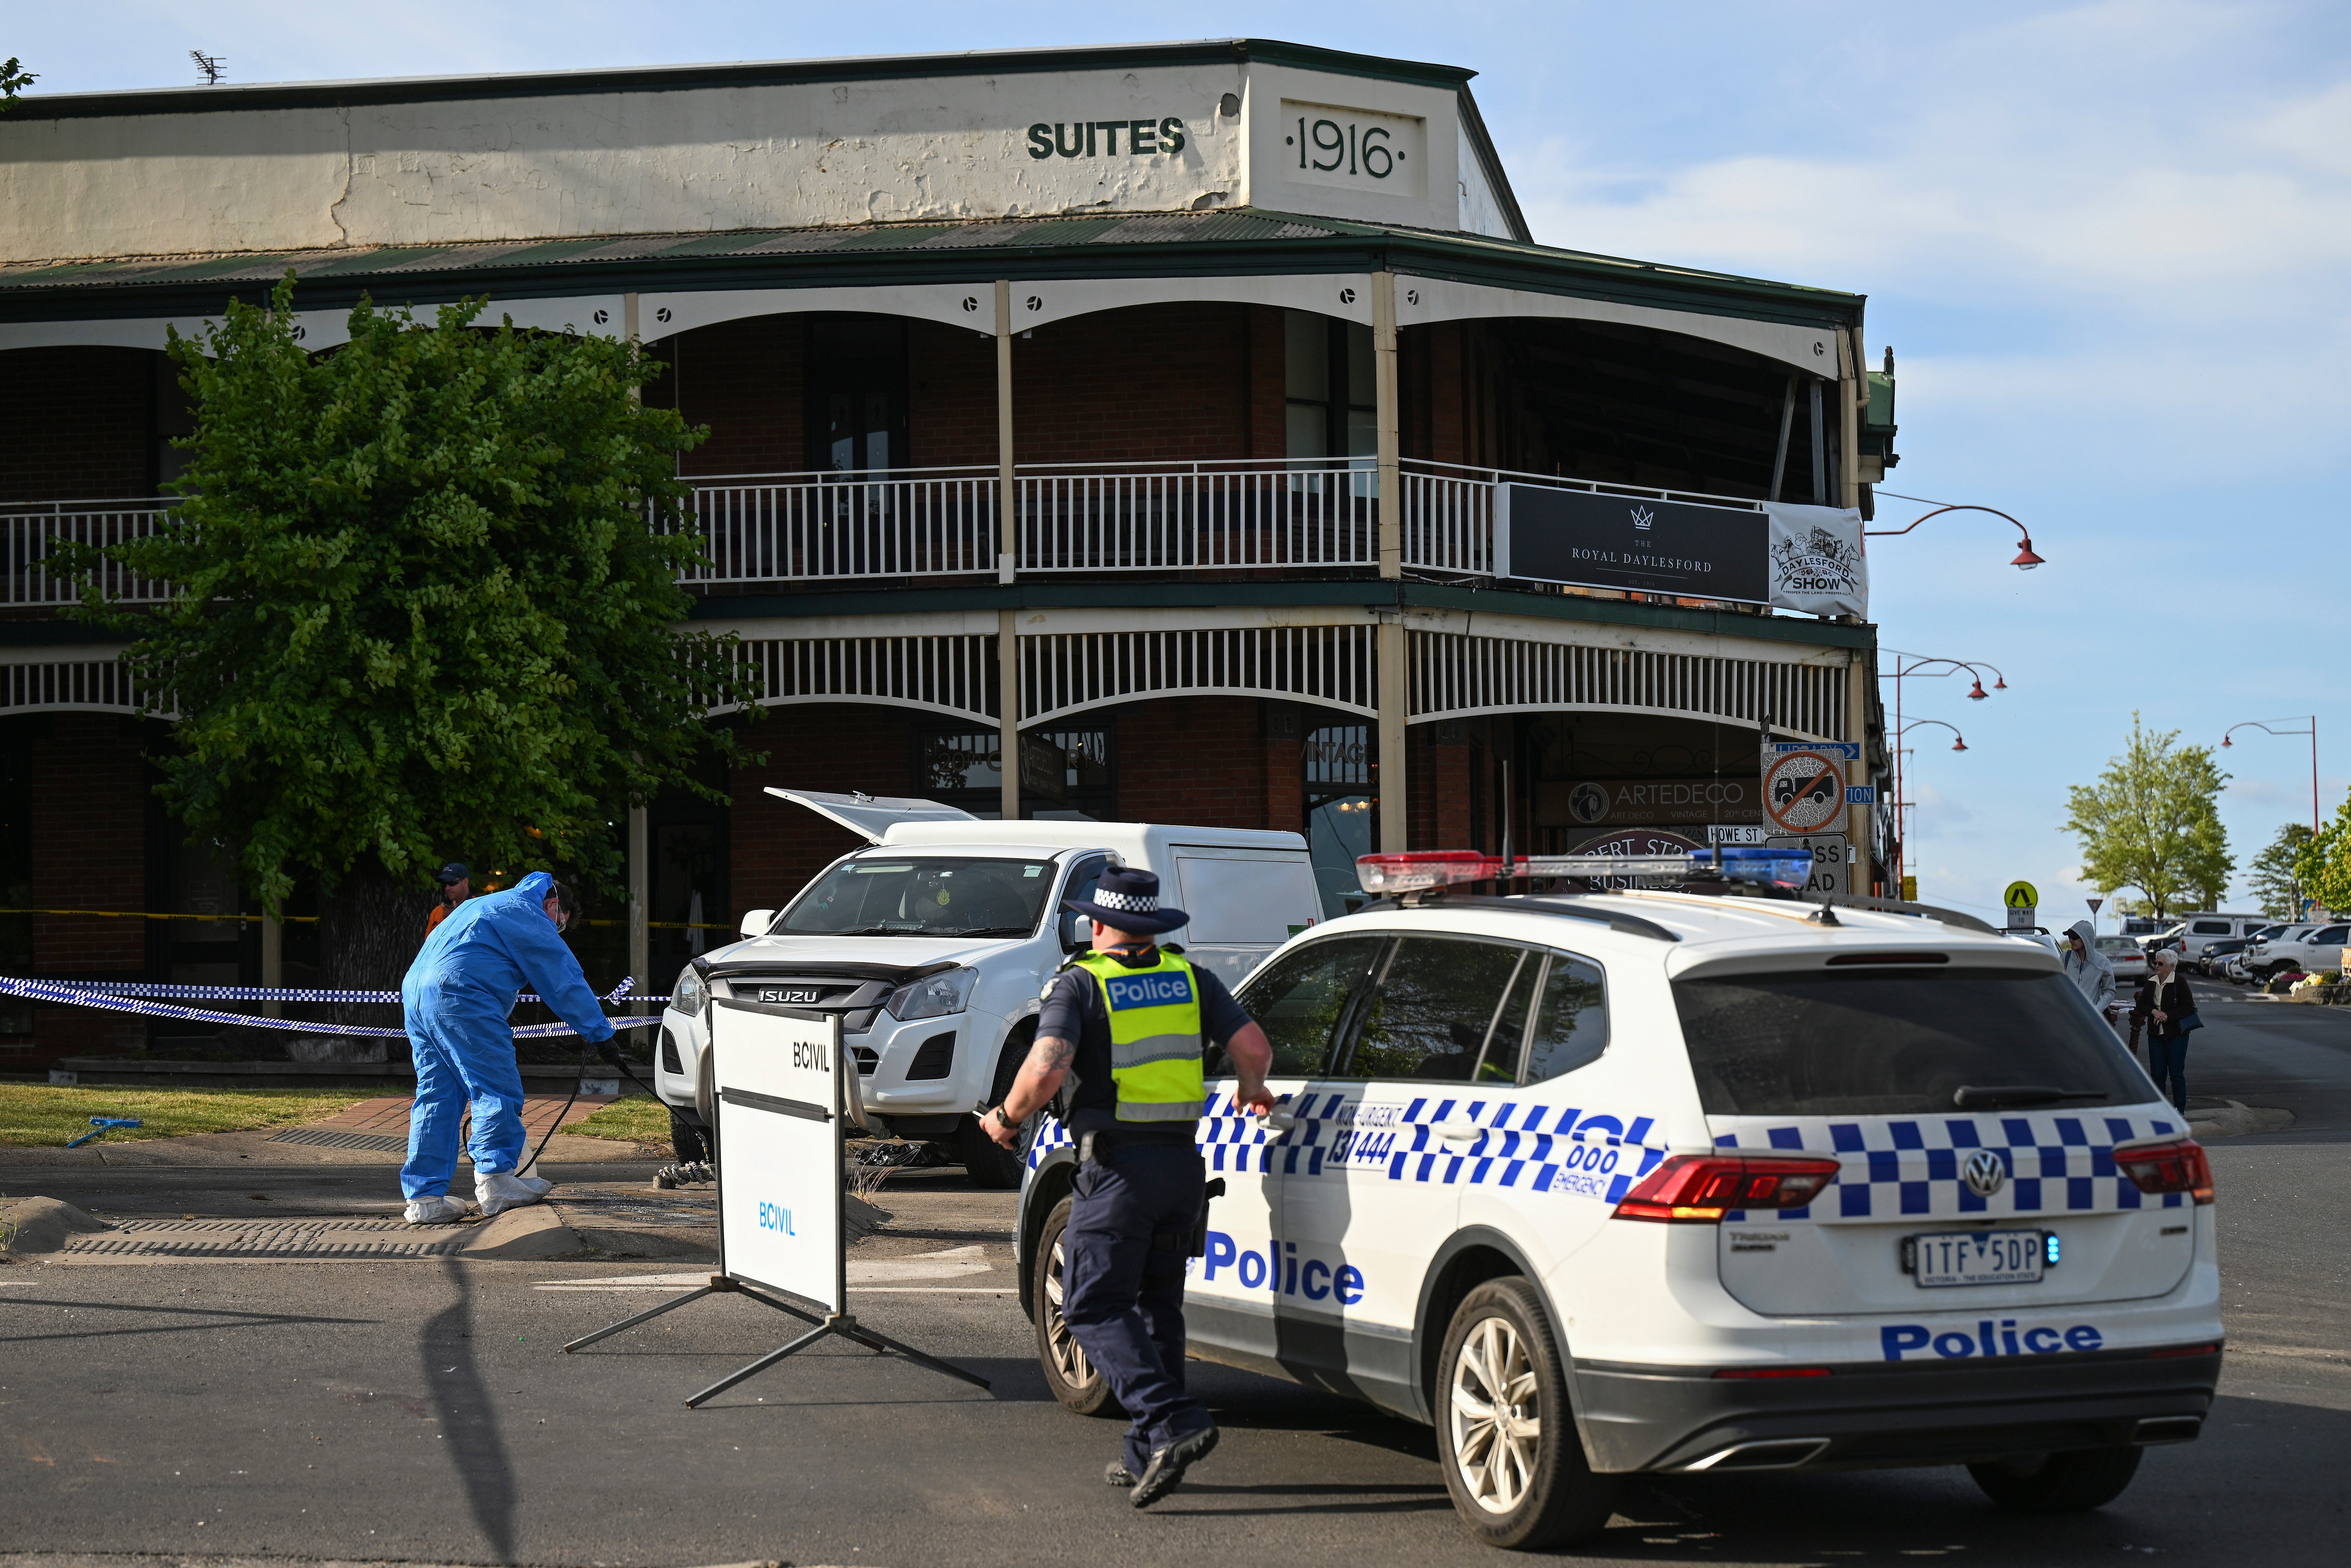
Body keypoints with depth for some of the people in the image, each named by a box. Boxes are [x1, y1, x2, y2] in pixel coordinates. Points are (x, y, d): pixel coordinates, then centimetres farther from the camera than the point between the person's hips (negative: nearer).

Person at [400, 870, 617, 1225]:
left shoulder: (484, 905, 34)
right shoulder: (529, 916, 4)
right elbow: (566, 981, 3)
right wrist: (600, 1032, 10)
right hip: (460, 993, -9)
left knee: (436, 1094, 9)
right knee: (497, 1088, -4)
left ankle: (424, 1198, 5)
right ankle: (495, 1179, -7)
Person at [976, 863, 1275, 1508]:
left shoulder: (1080, 983, -5)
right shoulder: (1190, 978, 9)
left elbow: (1045, 1069, -18)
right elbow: (1254, 1048, 2)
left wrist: (1007, 1118, 0)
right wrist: (1250, 1090, 24)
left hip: (1117, 1165, -6)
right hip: (1183, 1162, 6)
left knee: (1095, 1308, -2)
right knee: (1157, 1305, 16)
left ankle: (1173, 1423, -20)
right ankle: (1149, 1455, 17)